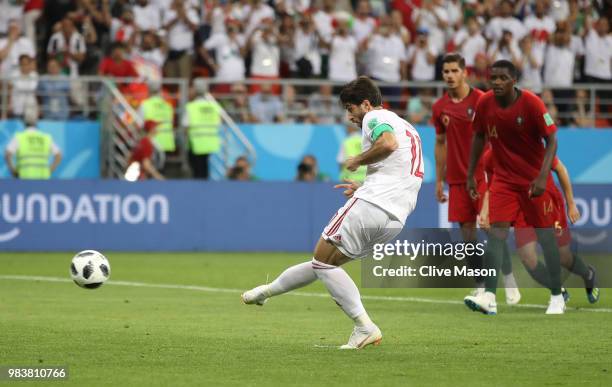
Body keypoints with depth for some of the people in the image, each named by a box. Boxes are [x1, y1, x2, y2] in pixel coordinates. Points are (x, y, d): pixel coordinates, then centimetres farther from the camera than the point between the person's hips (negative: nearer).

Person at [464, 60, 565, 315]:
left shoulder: (531, 103, -18)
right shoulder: (485, 104, -6)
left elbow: (552, 141, -15)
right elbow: (479, 138, 10)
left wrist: (543, 176, -26)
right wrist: (471, 175, 10)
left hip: (535, 179, -3)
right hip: (503, 178, 3)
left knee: (545, 235, 2)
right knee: (496, 232, -12)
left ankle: (557, 297, 14)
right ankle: (489, 296, -20)